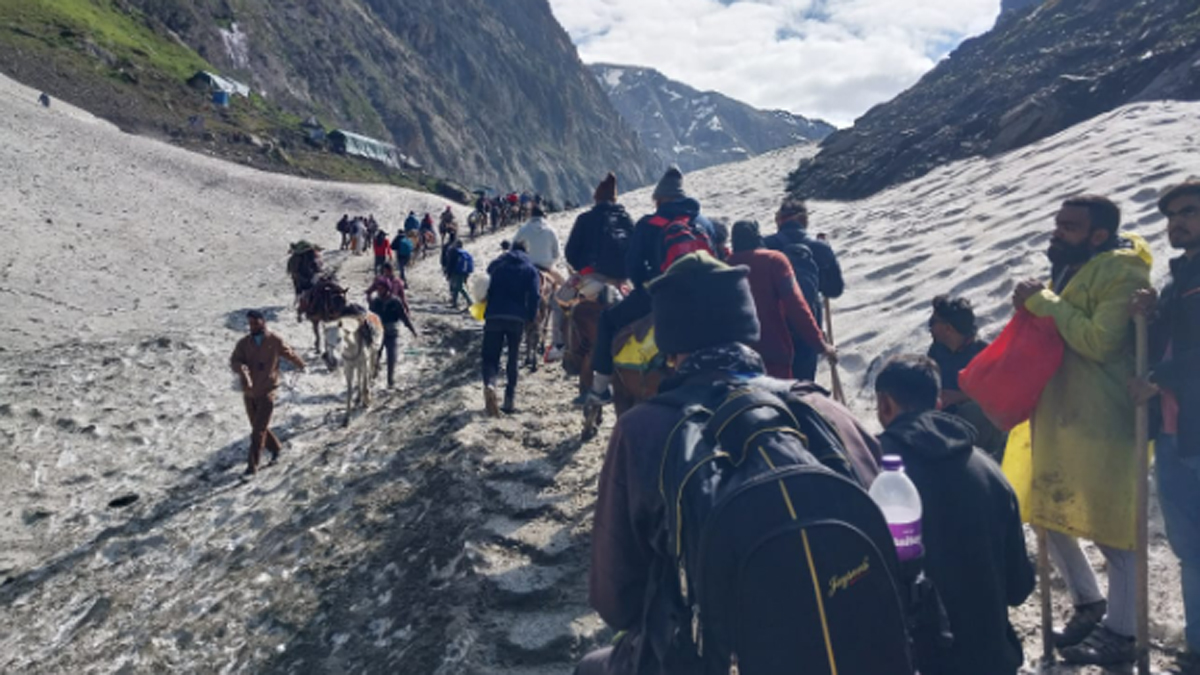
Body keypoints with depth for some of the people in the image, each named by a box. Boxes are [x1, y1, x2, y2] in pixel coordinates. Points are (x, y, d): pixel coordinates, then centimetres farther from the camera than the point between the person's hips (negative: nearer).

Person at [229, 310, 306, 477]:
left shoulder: (275, 341, -7)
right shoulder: (244, 343, -1)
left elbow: (290, 355, 9)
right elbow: (234, 361, -12)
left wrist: (301, 366, 26)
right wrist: (242, 370, -34)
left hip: (266, 392, -4)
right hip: (248, 393, 4)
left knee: (259, 430, -6)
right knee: (259, 427, 17)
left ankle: (252, 466, 1)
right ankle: (275, 448, 40)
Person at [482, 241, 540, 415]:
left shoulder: (496, 264, 17)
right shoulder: (531, 269, 9)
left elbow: (484, 288, 20)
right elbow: (534, 297, -3)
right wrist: (531, 318, 5)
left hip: (493, 316, 0)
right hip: (517, 318, 0)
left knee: (491, 357, 5)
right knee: (513, 358, 15)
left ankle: (489, 384, -25)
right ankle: (510, 398, 13)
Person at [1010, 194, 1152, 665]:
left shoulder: (1122, 275, -12)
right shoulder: (1067, 270, 14)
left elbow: (1099, 341, -25)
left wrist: (1044, 302, -18)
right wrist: (1033, 305, 4)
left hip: (1103, 426, -9)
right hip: (1058, 419, 9)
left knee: (1112, 532, 1)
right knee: (1049, 516, 15)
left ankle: (1120, 635, 17)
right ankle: (1088, 604, 33)